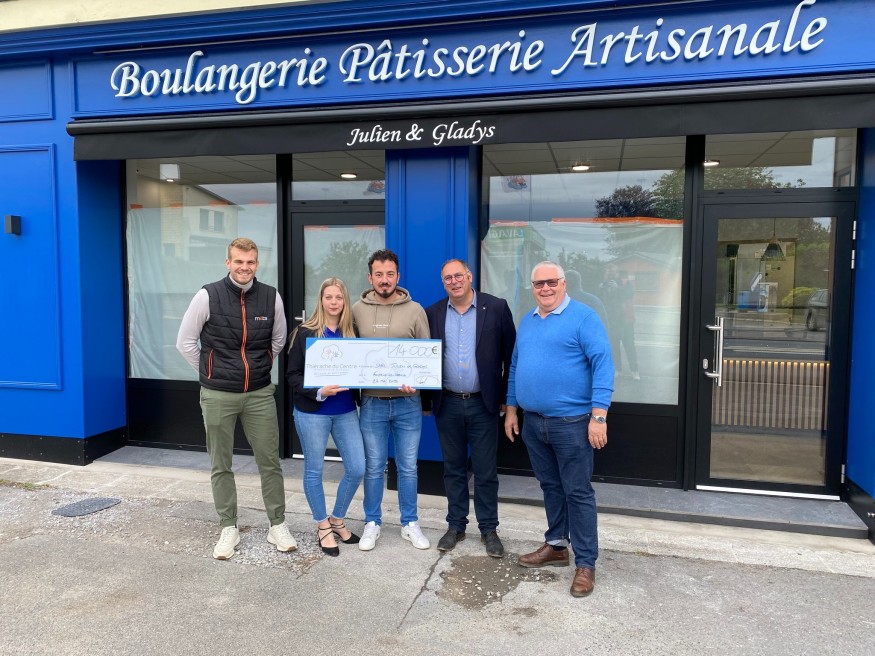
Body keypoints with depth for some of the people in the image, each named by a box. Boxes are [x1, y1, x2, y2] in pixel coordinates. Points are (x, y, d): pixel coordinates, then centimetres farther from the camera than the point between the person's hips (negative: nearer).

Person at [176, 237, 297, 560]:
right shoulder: (208, 296, -8)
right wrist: (211, 375, 5)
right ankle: (228, 528, 25)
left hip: (260, 394, 1)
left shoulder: (271, 297, -3)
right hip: (218, 396, -1)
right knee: (221, 466, 10)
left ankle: (277, 526, 21)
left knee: (269, 461, 6)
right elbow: (185, 341, 1)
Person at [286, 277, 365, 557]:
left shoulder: (352, 332, 2)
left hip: (346, 411, 3)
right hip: (312, 412, -3)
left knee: (357, 469, 3)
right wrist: (318, 392, -20)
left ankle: (337, 520, 27)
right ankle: (322, 527, 29)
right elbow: (292, 374, -6)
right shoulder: (305, 332, -5)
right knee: (314, 470, 8)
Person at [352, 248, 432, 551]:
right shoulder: (357, 310, 1)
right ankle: (372, 523, 28)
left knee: (408, 467, 11)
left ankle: (410, 524, 27)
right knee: (374, 467, 11)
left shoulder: (415, 310, -2)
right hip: (372, 403, 0)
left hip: (408, 403, 0)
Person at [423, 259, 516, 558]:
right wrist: (425, 401, 4)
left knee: (486, 471, 7)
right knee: (453, 469, 13)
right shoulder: (432, 314, 3)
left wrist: (505, 397, -2)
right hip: (447, 404, 2)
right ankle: (455, 525, 28)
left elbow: (510, 355, -1)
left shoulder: (496, 308, -4)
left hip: (483, 404, -2)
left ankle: (488, 529, 22)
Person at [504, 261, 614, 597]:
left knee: (577, 492, 2)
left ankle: (586, 563, 13)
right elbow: (516, 366, 18)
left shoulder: (583, 317, -10)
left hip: (571, 421, -6)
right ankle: (556, 545, 33)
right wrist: (511, 409, 15)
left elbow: (603, 365, -15)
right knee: (550, 487, 18)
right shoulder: (527, 322, 12)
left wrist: (598, 416, -20)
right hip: (533, 421, 7)